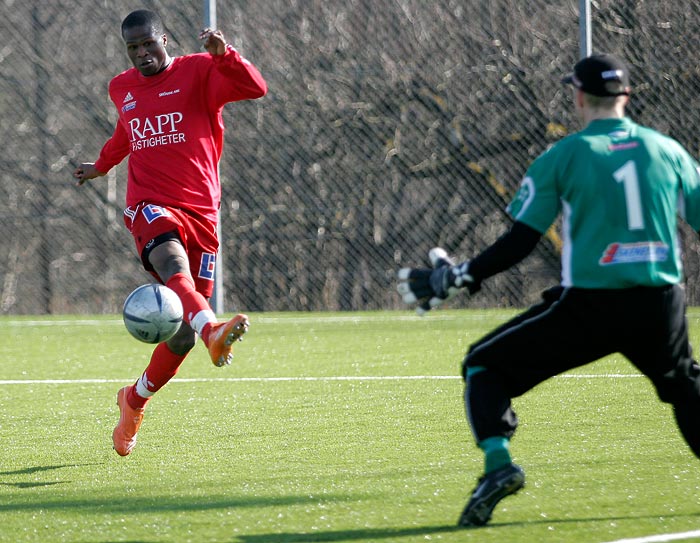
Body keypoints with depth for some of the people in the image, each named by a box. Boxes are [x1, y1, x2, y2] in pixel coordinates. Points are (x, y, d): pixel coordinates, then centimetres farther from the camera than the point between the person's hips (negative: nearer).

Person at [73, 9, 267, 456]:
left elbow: (256, 88, -15)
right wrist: (102, 166, 53)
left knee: (183, 331, -1)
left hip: (201, 212, -1)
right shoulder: (122, 89, 15)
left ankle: (135, 401, 23)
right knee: (173, 262, -37)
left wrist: (224, 54, -30)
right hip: (148, 205, 1)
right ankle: (213, 330, -64)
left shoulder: (199, 71, 1)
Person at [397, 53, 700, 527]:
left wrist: (458, 277, 6)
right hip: (661, 306, 3)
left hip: (588, 305, -3)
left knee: (485, 365, 10)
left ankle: (498, 463, -11)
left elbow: (520, 242, -3)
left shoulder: (563, 156, 2)